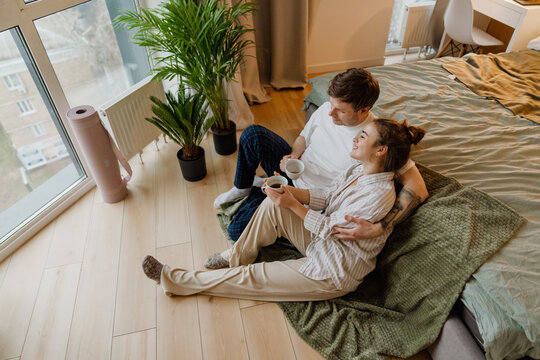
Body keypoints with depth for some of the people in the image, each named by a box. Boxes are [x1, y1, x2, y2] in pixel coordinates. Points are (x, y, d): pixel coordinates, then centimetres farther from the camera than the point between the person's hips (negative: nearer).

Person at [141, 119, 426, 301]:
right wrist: (289, 190, -13)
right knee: (273, 205, -9)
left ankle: (174, 281, 11)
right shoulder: (358, 168, -3)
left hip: (333, 274, -8)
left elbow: (330, 228, -23)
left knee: (252, 277, -4)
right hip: (323, 241, 8)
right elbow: (326, 197, 1)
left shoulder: (380, 194, -29)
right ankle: (236, 257, 12)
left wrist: (293, 205, -22)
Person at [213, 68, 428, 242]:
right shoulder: (326, 109, -10)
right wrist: (293, 156, -14)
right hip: (295, 170, 6)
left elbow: (418, 189, -29)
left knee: (238, 231, -14)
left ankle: (261, 189, 17)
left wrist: (377, 229, -41)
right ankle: (242, 188, 8)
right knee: (253, 134, -18)